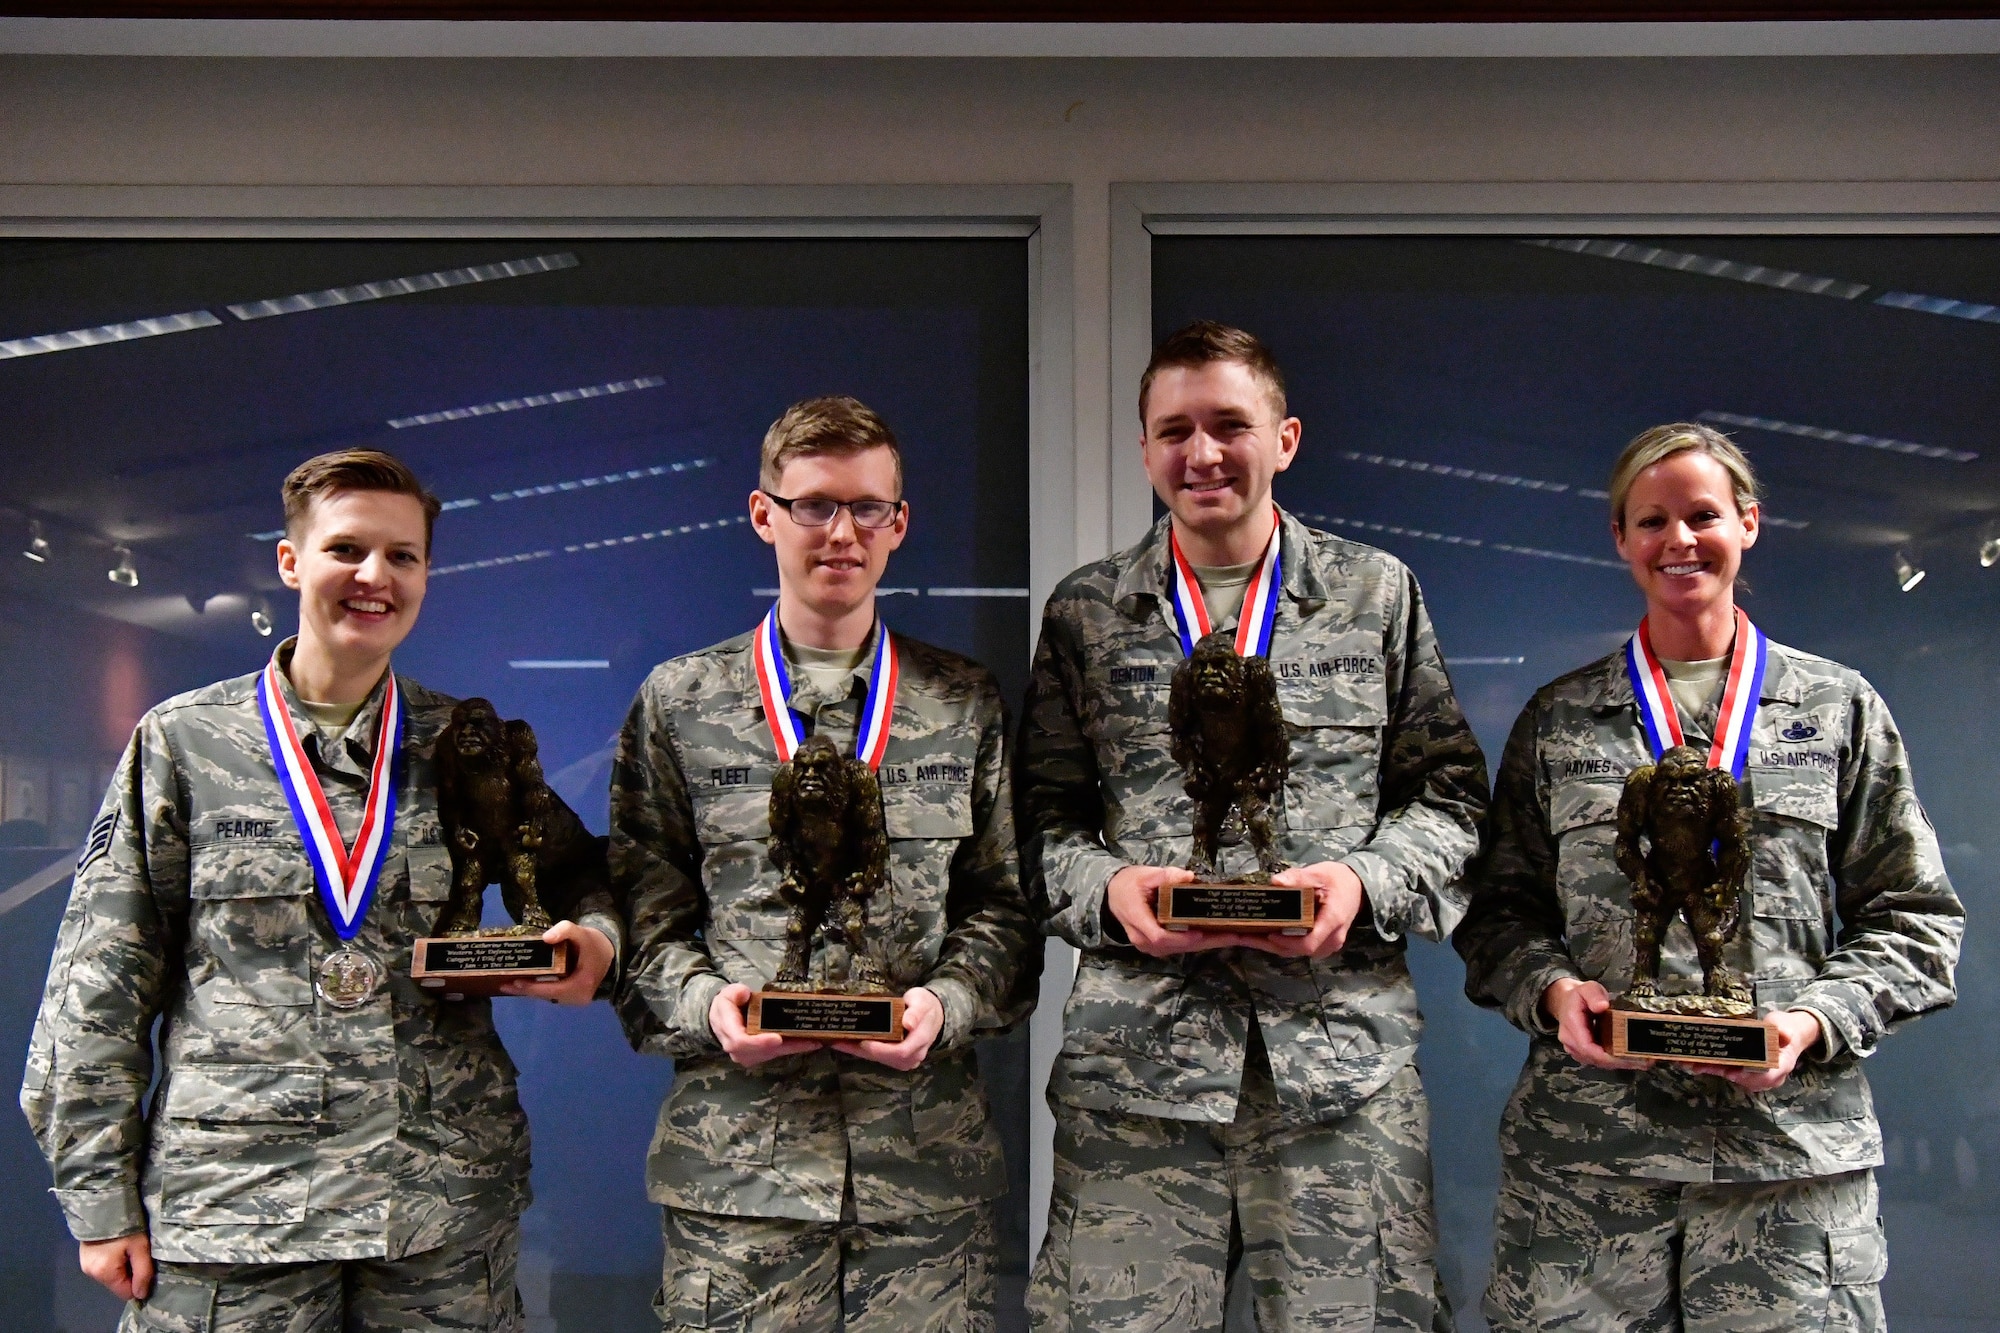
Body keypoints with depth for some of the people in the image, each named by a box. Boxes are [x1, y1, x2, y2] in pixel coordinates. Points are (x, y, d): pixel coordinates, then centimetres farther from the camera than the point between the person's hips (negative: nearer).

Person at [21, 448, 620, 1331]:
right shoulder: (183, 743, 3)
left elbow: (575, 885, 17)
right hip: (229, 1204, -1)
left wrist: (592, 939, -8)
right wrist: (101, 1198, -1)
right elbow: (101, 985, 3)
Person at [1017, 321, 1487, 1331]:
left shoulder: (1378, 593, 10)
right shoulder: (1085, 612, 10)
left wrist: (1370, 880, -8)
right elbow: (1044, 816, 11)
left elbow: (1448, 793, 10)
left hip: (1342, 1047, 0)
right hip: (1138, 1049, 0)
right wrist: (1106, 887, -9)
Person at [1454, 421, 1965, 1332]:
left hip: (1794, 1144, 0)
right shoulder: (1558, 719, 11)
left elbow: (1913, 916, 10)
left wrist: (1817, 1021, -7)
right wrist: (1551, 989, -8)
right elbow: (1500, 909, 13)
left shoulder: (1840, 709, 10)